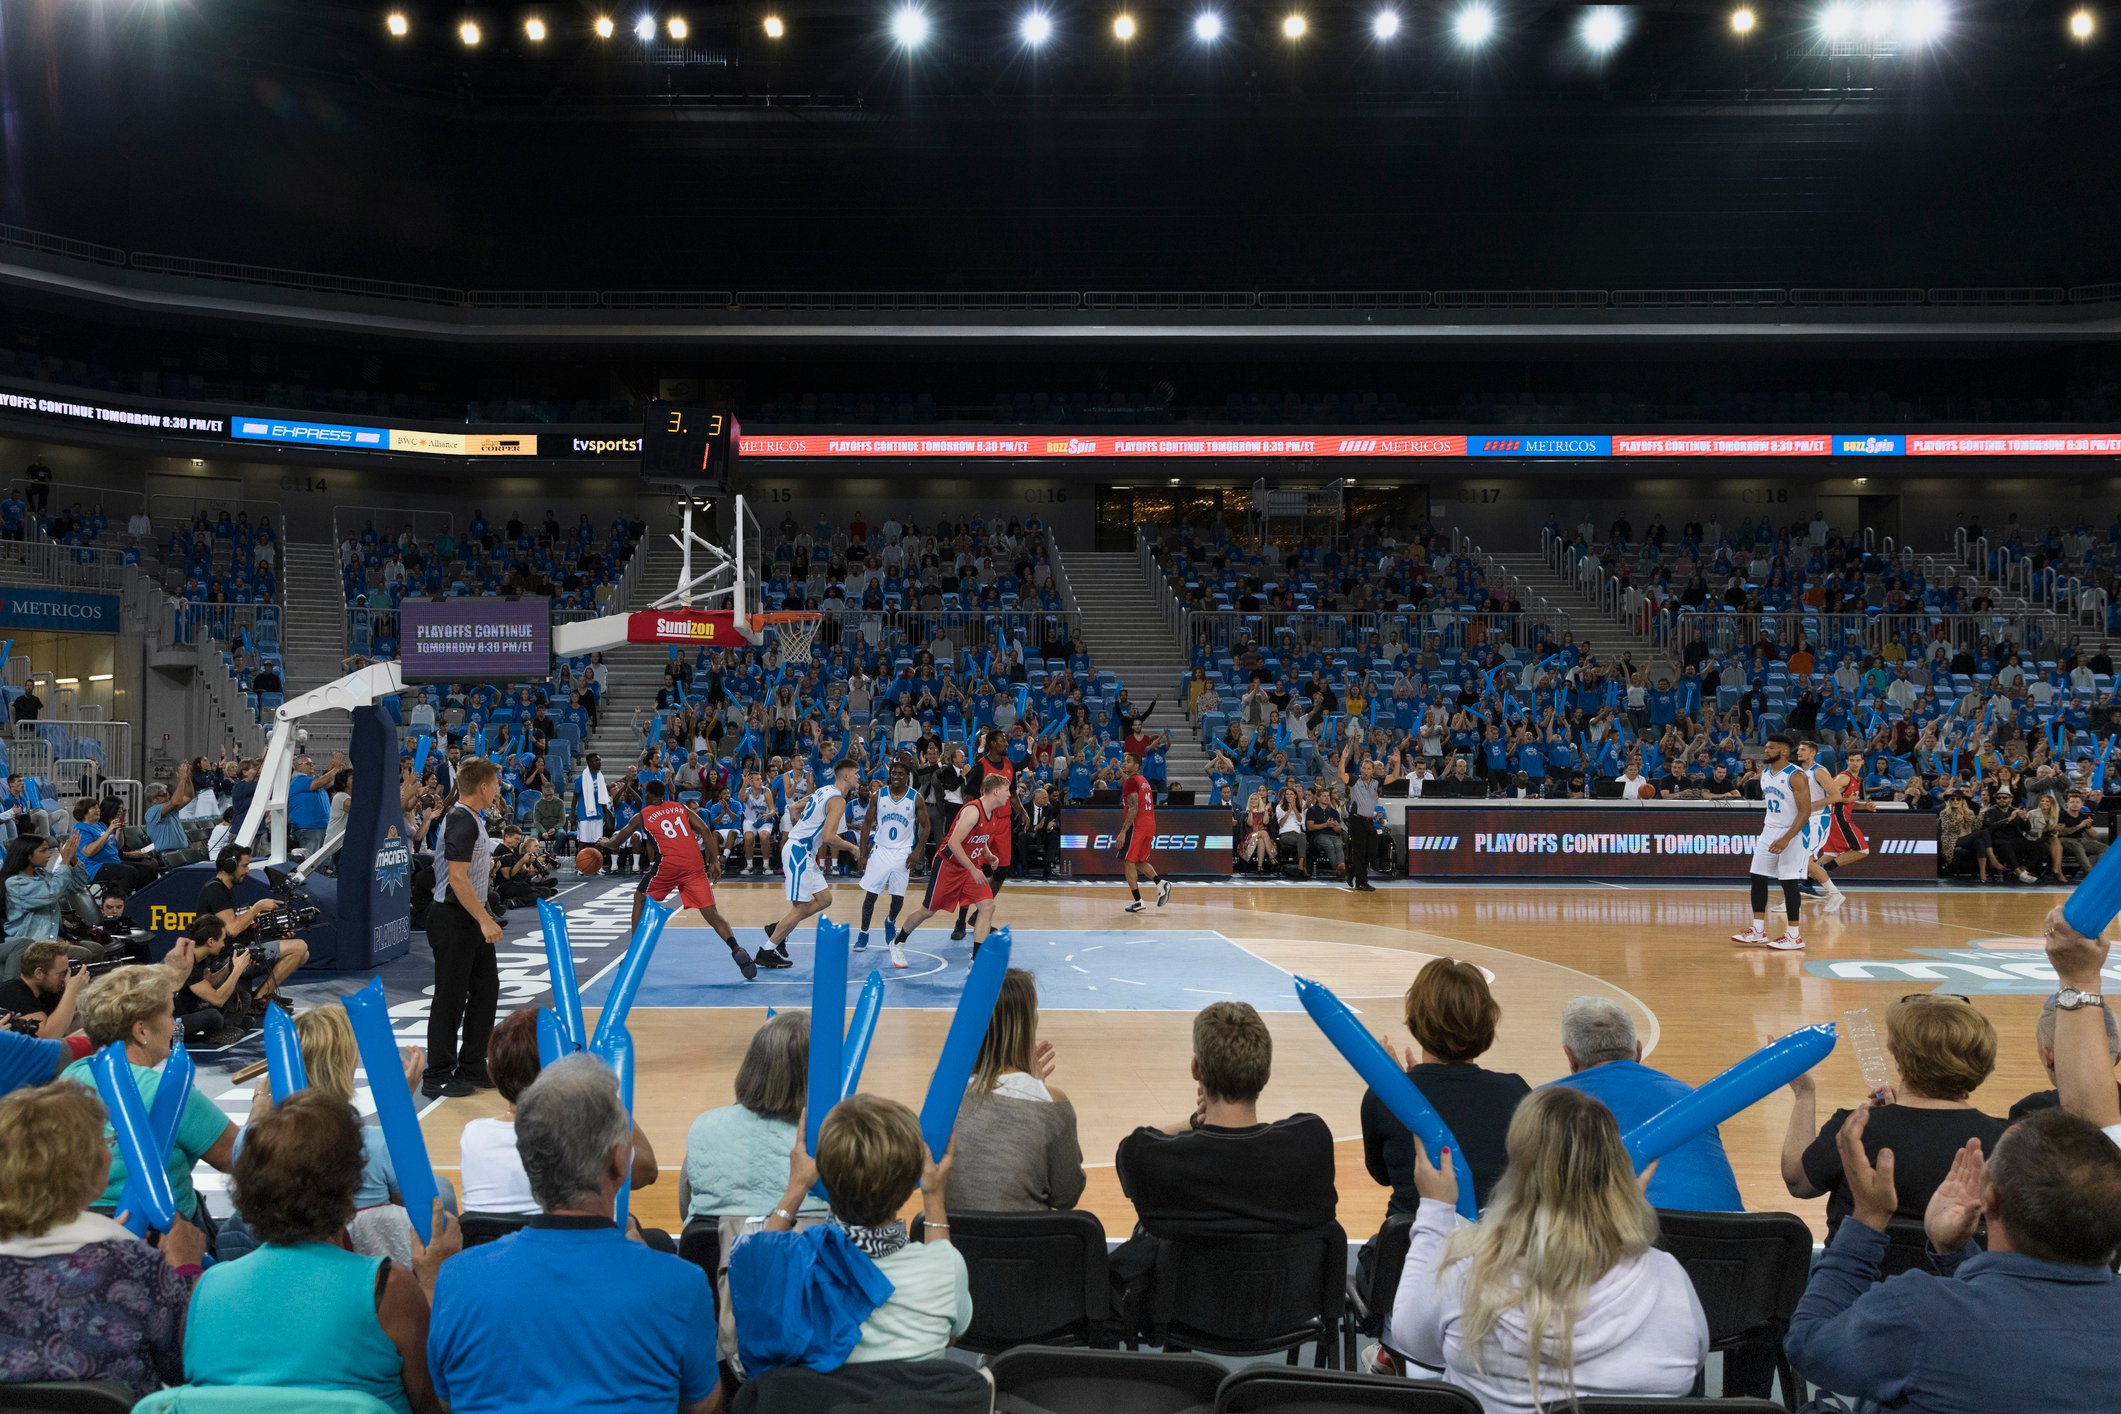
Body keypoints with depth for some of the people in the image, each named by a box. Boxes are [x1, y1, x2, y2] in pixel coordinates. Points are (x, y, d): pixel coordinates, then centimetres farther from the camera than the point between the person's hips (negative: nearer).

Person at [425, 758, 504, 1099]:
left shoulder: (471, 819, 12)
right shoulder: (462, 822, -18)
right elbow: (457, 877, -25)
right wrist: (485, 920, -25)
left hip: (471, 920, 10)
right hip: (453, 920, -10)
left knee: (486, 989, 14)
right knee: (450, 998, -2)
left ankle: (472, 1068, 23)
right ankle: (437, 1077, 8)